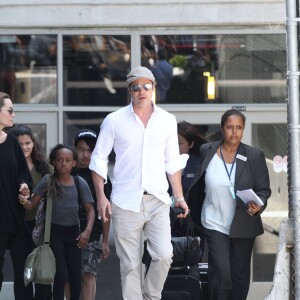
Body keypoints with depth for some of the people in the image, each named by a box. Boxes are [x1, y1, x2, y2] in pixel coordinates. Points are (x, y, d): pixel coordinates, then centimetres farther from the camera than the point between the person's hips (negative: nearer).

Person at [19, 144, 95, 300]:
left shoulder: (80, 183, -2)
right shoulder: (48, 181, -5)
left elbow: (90, 209, 0)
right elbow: (32, 205, -6)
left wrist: (88, 230, -15)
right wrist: (23, 201, -29)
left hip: (73, 232, 2)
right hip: (54, 231, -2)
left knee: (75, 277, 5)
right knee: (61, 275, -10)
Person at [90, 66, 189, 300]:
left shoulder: (167, 120, 8)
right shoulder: (114, 120, 1)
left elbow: (172, 162, 14)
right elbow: (99, 160, 4)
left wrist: (179, 196, 8)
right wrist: (101, 197, -4)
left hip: (158, 201, 1)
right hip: (125, 202, -1)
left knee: (164, 255, -12)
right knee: (130, 265, 0)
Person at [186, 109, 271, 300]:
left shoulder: (255, 156, -5)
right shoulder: (207, 151, -2)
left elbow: (264, 189, -3)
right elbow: (199, 186, 11)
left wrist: (258, 206, -23)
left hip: (243, 226, 1)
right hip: (215, 224, -1)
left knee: (240, 275, 11)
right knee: (221, 272, -15)